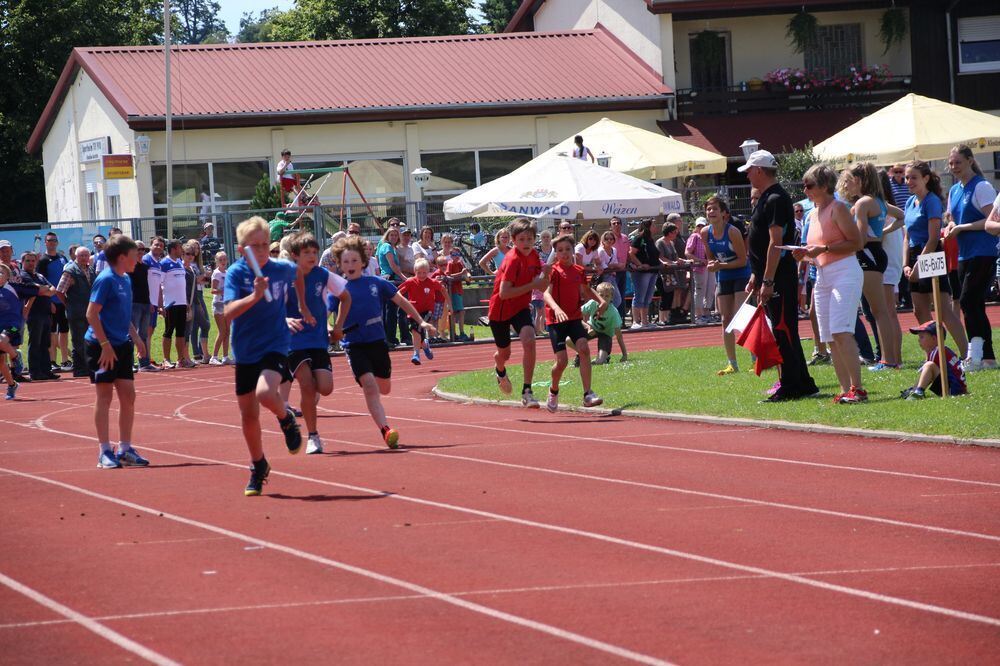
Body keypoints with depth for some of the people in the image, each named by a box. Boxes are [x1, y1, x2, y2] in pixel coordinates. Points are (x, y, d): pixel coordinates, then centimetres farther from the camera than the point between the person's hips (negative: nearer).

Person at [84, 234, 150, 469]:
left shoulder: (125, 280, 11)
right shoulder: (106, 279, -14)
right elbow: (92, 314, -17)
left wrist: (135, 337, 14)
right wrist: (105, 344, -21)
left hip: (122, 345, 8)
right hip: (102, 346, -8)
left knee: (128, 395, 7)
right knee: (104, 395, -2)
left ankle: (125, 450, 15)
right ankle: (105, 452, 3)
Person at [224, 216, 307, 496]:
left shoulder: (282, 269, -6)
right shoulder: (236, 273, -12)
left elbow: (297, 273, 21)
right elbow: (228, 313, -27)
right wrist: (254, 296, -40)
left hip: (275, 347, -1)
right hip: (245, 352, 1)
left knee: (265, 393, -30)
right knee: (248, 415, 9)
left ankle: (287, 421, 3)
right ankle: (258, 466, 32)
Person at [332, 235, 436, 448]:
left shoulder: (376, 283, 1)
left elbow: (400, 301, 12)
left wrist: (420, 321, 13)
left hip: (377, 341, 3)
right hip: (354, 345, -3)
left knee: (384, 388, 14)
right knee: (370, 386, -21)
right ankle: (386, 430, -24)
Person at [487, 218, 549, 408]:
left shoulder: (533, 255, -5)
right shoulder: (513, 260, -26)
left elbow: (541, 286, 2)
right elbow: (504, 293, -31)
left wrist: (545, 273, -19)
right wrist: (532, 285, -30)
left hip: (520, 307, 4)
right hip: (500, 309, -4)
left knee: (529, 341, -24)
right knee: (504, 353, 15)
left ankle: (527, 392, -20)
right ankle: (500, 370, 56)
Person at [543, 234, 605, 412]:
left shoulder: (579, 271, 8)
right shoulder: (553, 271, -9)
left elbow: (586, 290, 27)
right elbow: (547, 293, -24)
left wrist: (600, 299, 10)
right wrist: (556, 308, -42)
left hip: (574, 317, 4)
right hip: (556, 320, -4)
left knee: (584, 348, -18)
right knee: (562, 360, -9)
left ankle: (588, 395, -18)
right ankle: (553, 390, 22)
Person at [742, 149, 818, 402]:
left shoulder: (776, 199, -15)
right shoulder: (766, 199, 17)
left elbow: (775, 243, -21)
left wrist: (767, 281, -24)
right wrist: (755, 276, 23)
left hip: (780, 277, -10)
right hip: (769, 277, 10)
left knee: (783, 331, -8)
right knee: (784, 331, 12)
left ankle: (791, 386, -7)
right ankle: (802, 383, 16)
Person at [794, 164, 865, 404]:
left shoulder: (837, 208, -8)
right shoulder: (814, 213, 17)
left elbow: (856, 242, -14)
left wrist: (823, 249, -18)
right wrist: (806, 253, 6)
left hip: (845, 272, -9)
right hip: (822, 276, 9)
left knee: (841, 332, -19)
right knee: (830, 338, 4)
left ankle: (857, 388, -20)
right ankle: (845, 389, 6)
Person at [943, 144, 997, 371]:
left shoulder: (981, 187, -9)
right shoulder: (954, 191, 16)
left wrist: (962, 228, -17)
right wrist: (950, 228, 3)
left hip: (983, 253, -9)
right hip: (964, 256, 9)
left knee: (968, 302, -17)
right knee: (975, 306, 7)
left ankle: (975, 354, -17)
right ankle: (988, 357, 11)